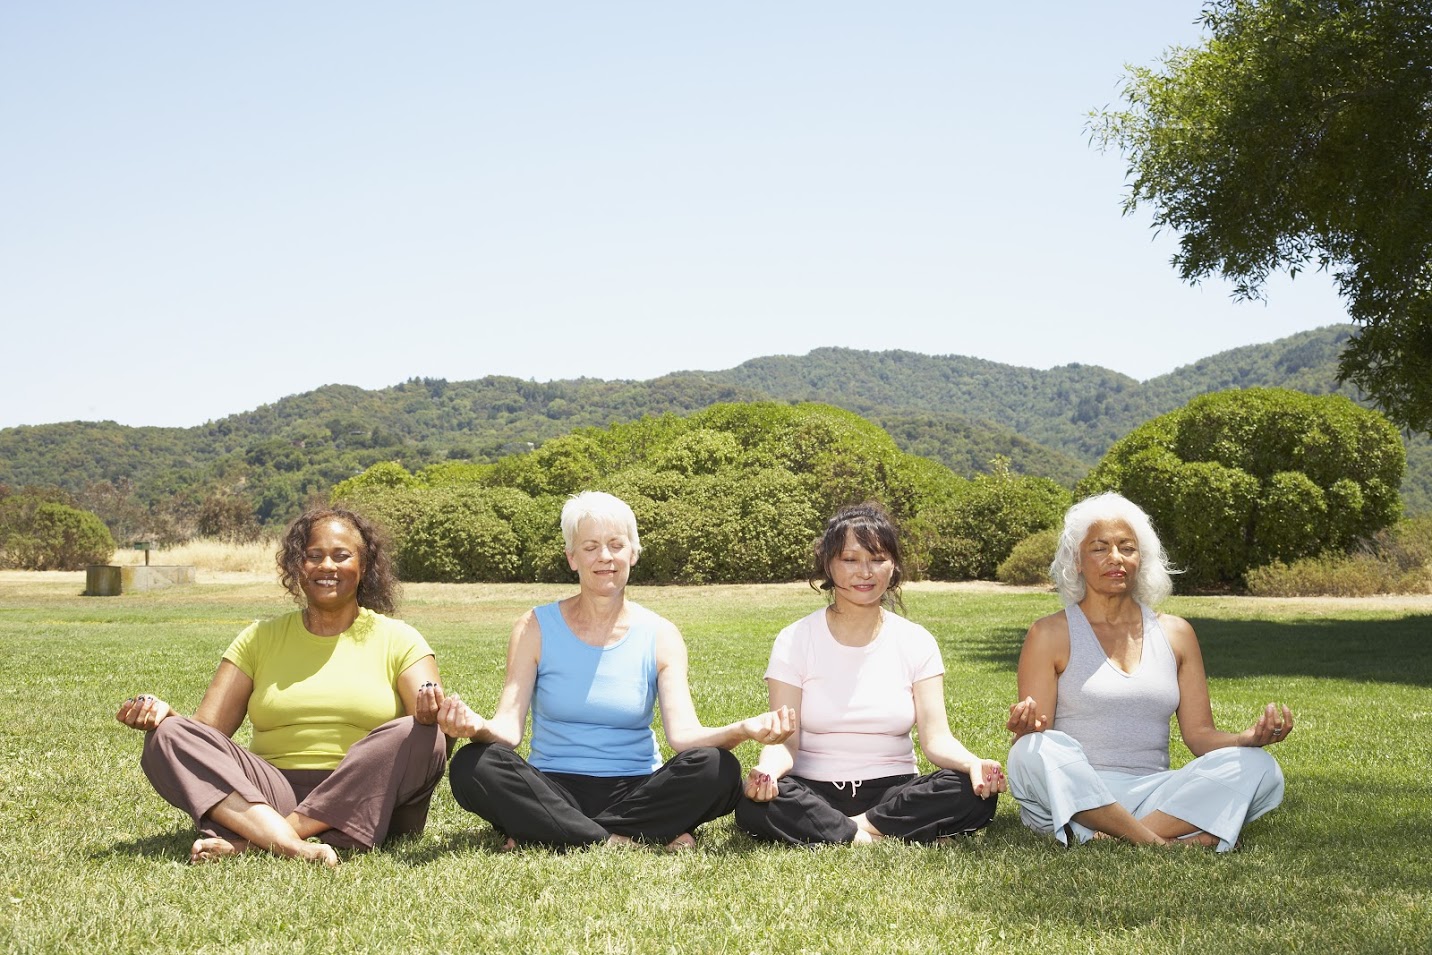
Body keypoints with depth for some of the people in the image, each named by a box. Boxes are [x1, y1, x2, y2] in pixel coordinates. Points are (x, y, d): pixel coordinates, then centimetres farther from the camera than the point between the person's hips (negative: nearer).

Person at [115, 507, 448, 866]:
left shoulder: (397, 640, 9)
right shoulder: (261, 638, 15)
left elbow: (431, 720, -5)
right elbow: (204, 732, 8)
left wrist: (432, 713, -29)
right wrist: (162, 712, -14)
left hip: (365, 805, -2)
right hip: (272, 796, 2)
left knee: (418, 737, -30)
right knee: (168, 736, -17)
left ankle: (246, 842, -30)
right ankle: (296, 848, -39)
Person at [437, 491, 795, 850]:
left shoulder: (660, 636, 1)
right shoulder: (536, 628, 0)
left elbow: (684, 734, -11)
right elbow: (508, 728, -10)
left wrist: (743, 730, -32)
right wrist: (477, 727, -35)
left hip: (636, 791, 1)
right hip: (553, 789, 0)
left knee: (716, 770, -28)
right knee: (472, 767, -28)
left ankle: (550, 836, -20)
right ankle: (640, 840, -25)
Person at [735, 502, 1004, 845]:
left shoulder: (916, 642, 4)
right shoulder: (795, 641, -1)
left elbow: (936, 738, -5)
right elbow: (785, 740, -9)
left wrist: (972, 763, -28)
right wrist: (769, 767, -34)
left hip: (893, 792, 2)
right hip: (813, 794, -2)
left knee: (976, 793, -27)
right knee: (754, 804, -34)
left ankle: (861, 826, -21)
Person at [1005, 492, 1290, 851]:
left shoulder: (1175, 634, 16)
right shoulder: (1051, 634, 4)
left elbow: (1200, 735, 12)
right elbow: (1035, 744, -1)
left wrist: (1252, 737, -9)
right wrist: (1025, 729, -26)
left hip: (1153, 797, 4)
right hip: (1072, 799, -4)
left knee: (1259, 768, -20)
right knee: (1036, 752, -35)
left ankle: (1103, 839, -31)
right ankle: (1162, 842, -33)